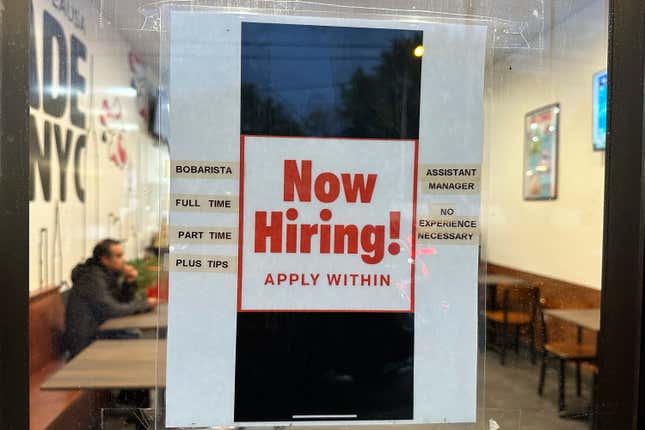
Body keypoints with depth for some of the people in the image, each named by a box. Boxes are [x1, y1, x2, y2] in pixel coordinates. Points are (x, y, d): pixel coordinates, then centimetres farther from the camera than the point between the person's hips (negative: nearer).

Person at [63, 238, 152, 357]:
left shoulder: (109, 274, 7)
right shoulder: (93, 278, -19)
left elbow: (123, 302, 11)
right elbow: (112, 310, -24)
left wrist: (129, 282, -7)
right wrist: (144, 304, -15)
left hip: (96, 336, 8)